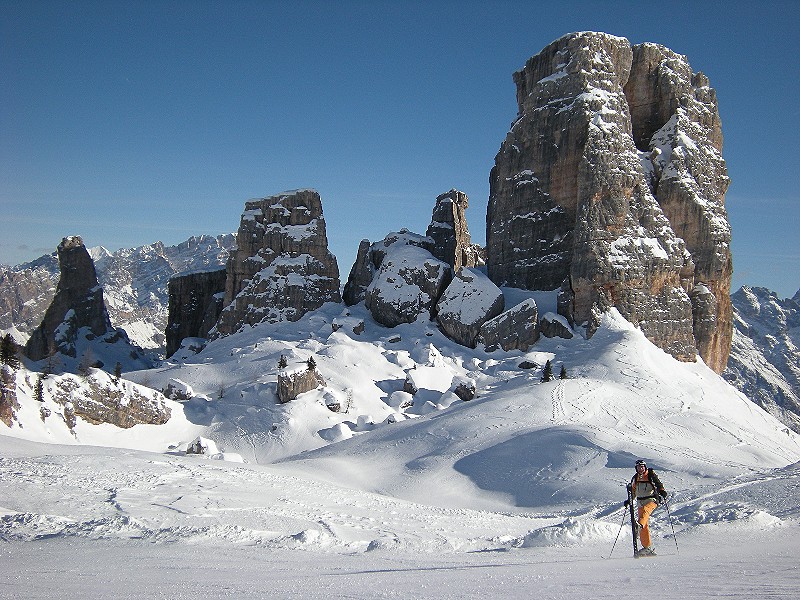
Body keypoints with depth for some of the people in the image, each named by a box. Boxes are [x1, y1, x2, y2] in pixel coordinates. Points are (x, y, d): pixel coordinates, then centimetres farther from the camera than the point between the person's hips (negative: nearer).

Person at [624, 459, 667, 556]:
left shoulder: (651, 475, 3)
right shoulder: (635, 478, 16)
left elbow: (658, 484, -8)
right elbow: (633, 491, 25)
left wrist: (662, 491, -27)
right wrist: (629, 500, 12)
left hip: (652, 500, -4)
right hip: (641, 502, 4)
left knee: (645, 510, -38)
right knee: (644, 527, -4)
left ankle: (640, 524, -65)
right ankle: (647, 547, -2)